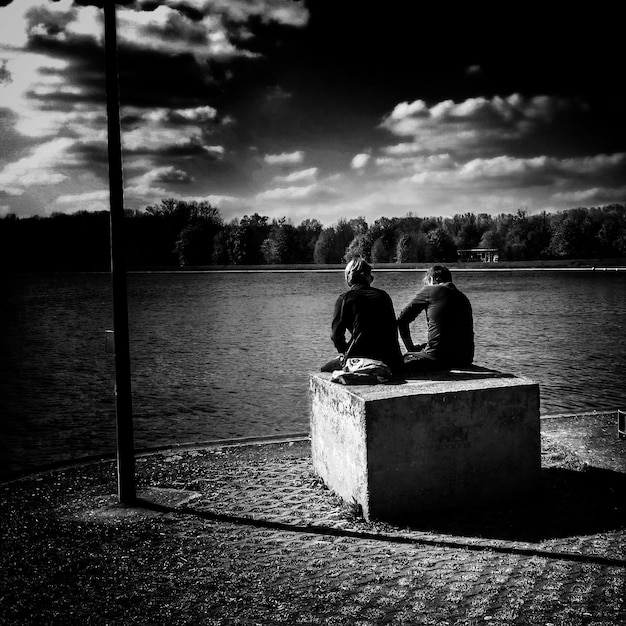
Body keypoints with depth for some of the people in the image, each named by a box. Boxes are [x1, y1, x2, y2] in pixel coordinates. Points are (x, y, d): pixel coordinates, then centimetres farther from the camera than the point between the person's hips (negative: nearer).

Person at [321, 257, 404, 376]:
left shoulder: (344, 298, 0)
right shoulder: (384, 296, 13)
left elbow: (336, 334, -3)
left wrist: (344, 351, 15)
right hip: (388, 360, 3)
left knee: (325, 370, 19)